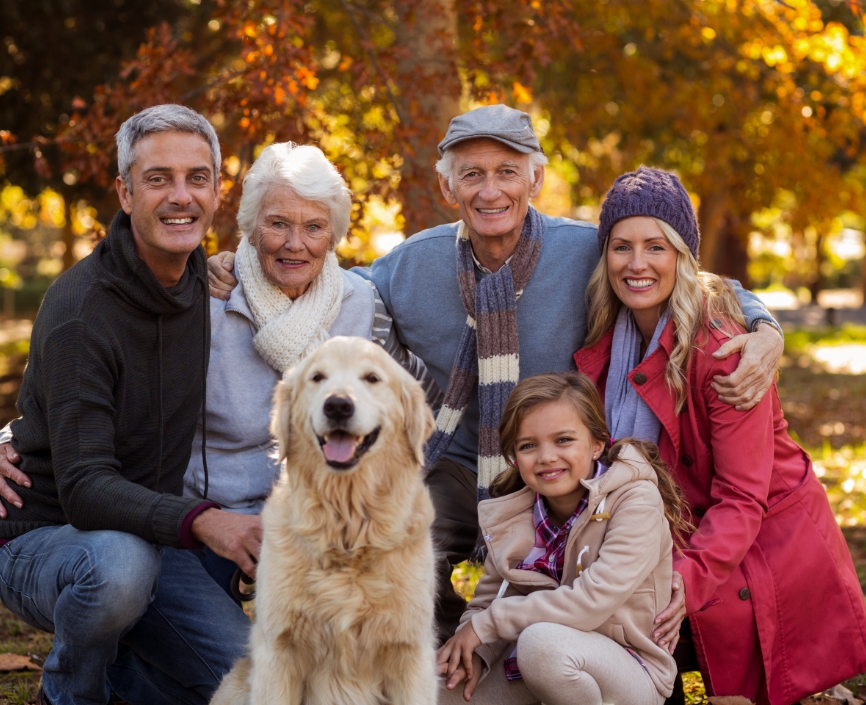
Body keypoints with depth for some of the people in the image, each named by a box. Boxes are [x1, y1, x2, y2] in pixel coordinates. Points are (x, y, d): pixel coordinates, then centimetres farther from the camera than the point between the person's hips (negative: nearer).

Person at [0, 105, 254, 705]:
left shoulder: (207, 283, 1)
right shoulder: (80, 311, -22)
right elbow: (84, 488, -29)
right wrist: (198, 521, -45)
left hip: (154, 538, 6)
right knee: (120, 564, -39)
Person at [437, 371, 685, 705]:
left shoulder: (636, 499, -16)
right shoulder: (511, 515, 1)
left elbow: (591, 602, -25)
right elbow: (487, 600, 4)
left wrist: (484, 625, -18)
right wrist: (474, 652, -20)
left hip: (631, 672, -6)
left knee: (542, 641, -34)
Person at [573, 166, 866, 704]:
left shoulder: (722, 347, -24)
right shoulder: (608, 336, -3)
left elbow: (741, 498, -25)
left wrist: (688, 577, -36)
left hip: (762, 549, -6)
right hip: (685, 534, 6)